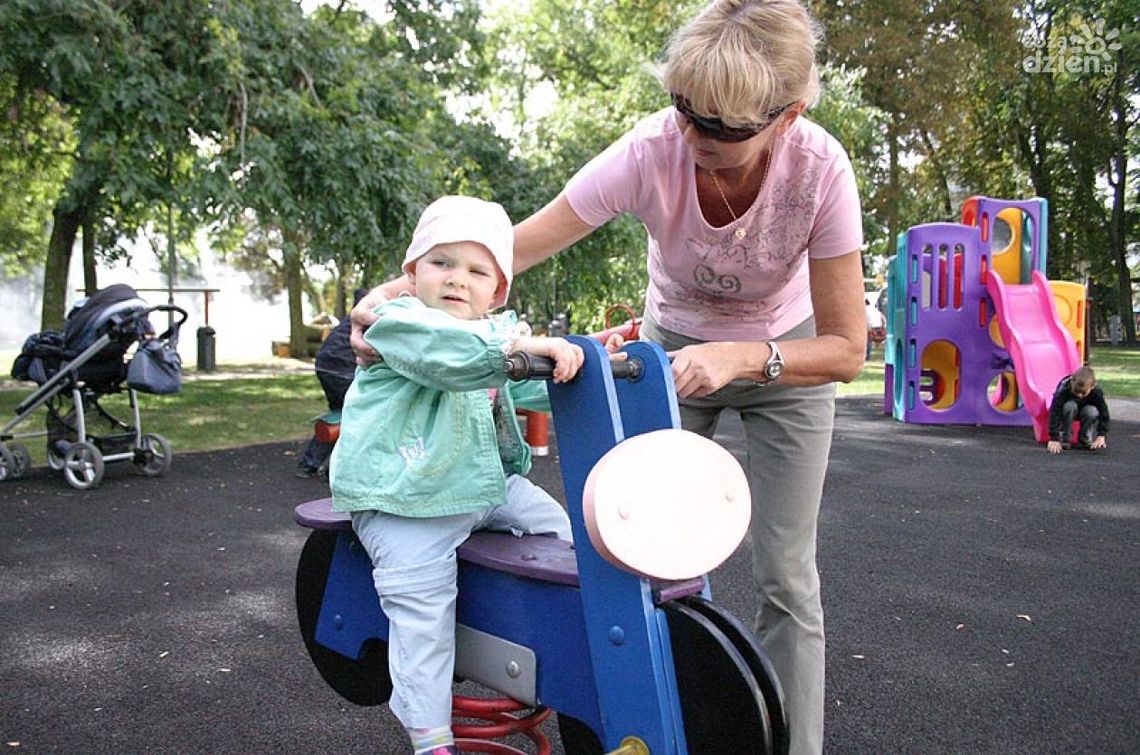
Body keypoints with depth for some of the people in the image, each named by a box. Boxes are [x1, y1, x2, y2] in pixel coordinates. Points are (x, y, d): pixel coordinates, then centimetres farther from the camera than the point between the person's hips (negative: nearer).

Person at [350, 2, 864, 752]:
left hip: (786, 359, -1)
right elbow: (508, 248, -26)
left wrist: (739, 358, -40)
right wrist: (399, 290, -38)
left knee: (785, 577, -3)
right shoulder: (651, 151, -29)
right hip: (673, 349, 1)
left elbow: (845, 349, -24)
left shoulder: (820, 167, -30)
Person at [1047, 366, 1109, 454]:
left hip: (1086, 413, 2)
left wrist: (1101, 436, -28)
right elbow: (1055, 414, -38)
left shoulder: (1097, 393, -29)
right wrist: (1054, 439, -43)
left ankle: (1085, 440, -9)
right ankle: (1063, 439, -22)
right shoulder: (1063, 390, -35)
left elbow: (1104, 414, -20)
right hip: (1069, 410, -2)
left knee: (1092, 411, -31)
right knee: (1070, 406, -35)